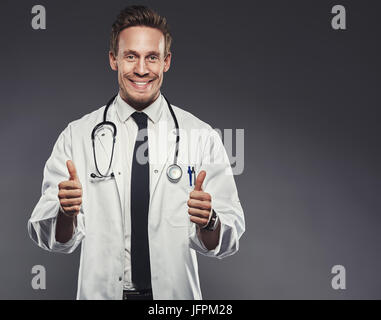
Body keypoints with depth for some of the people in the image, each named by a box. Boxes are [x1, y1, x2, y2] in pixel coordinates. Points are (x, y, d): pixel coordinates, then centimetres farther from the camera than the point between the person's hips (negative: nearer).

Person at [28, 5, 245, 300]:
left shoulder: (202, 137, -6)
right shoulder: (76, 136, -5)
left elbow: (227, 242, -7)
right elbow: (56, 240, -6)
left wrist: (208, 222, -27)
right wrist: (66, 212, -25)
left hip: (176, 293, 0)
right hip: (100, 292, 0)